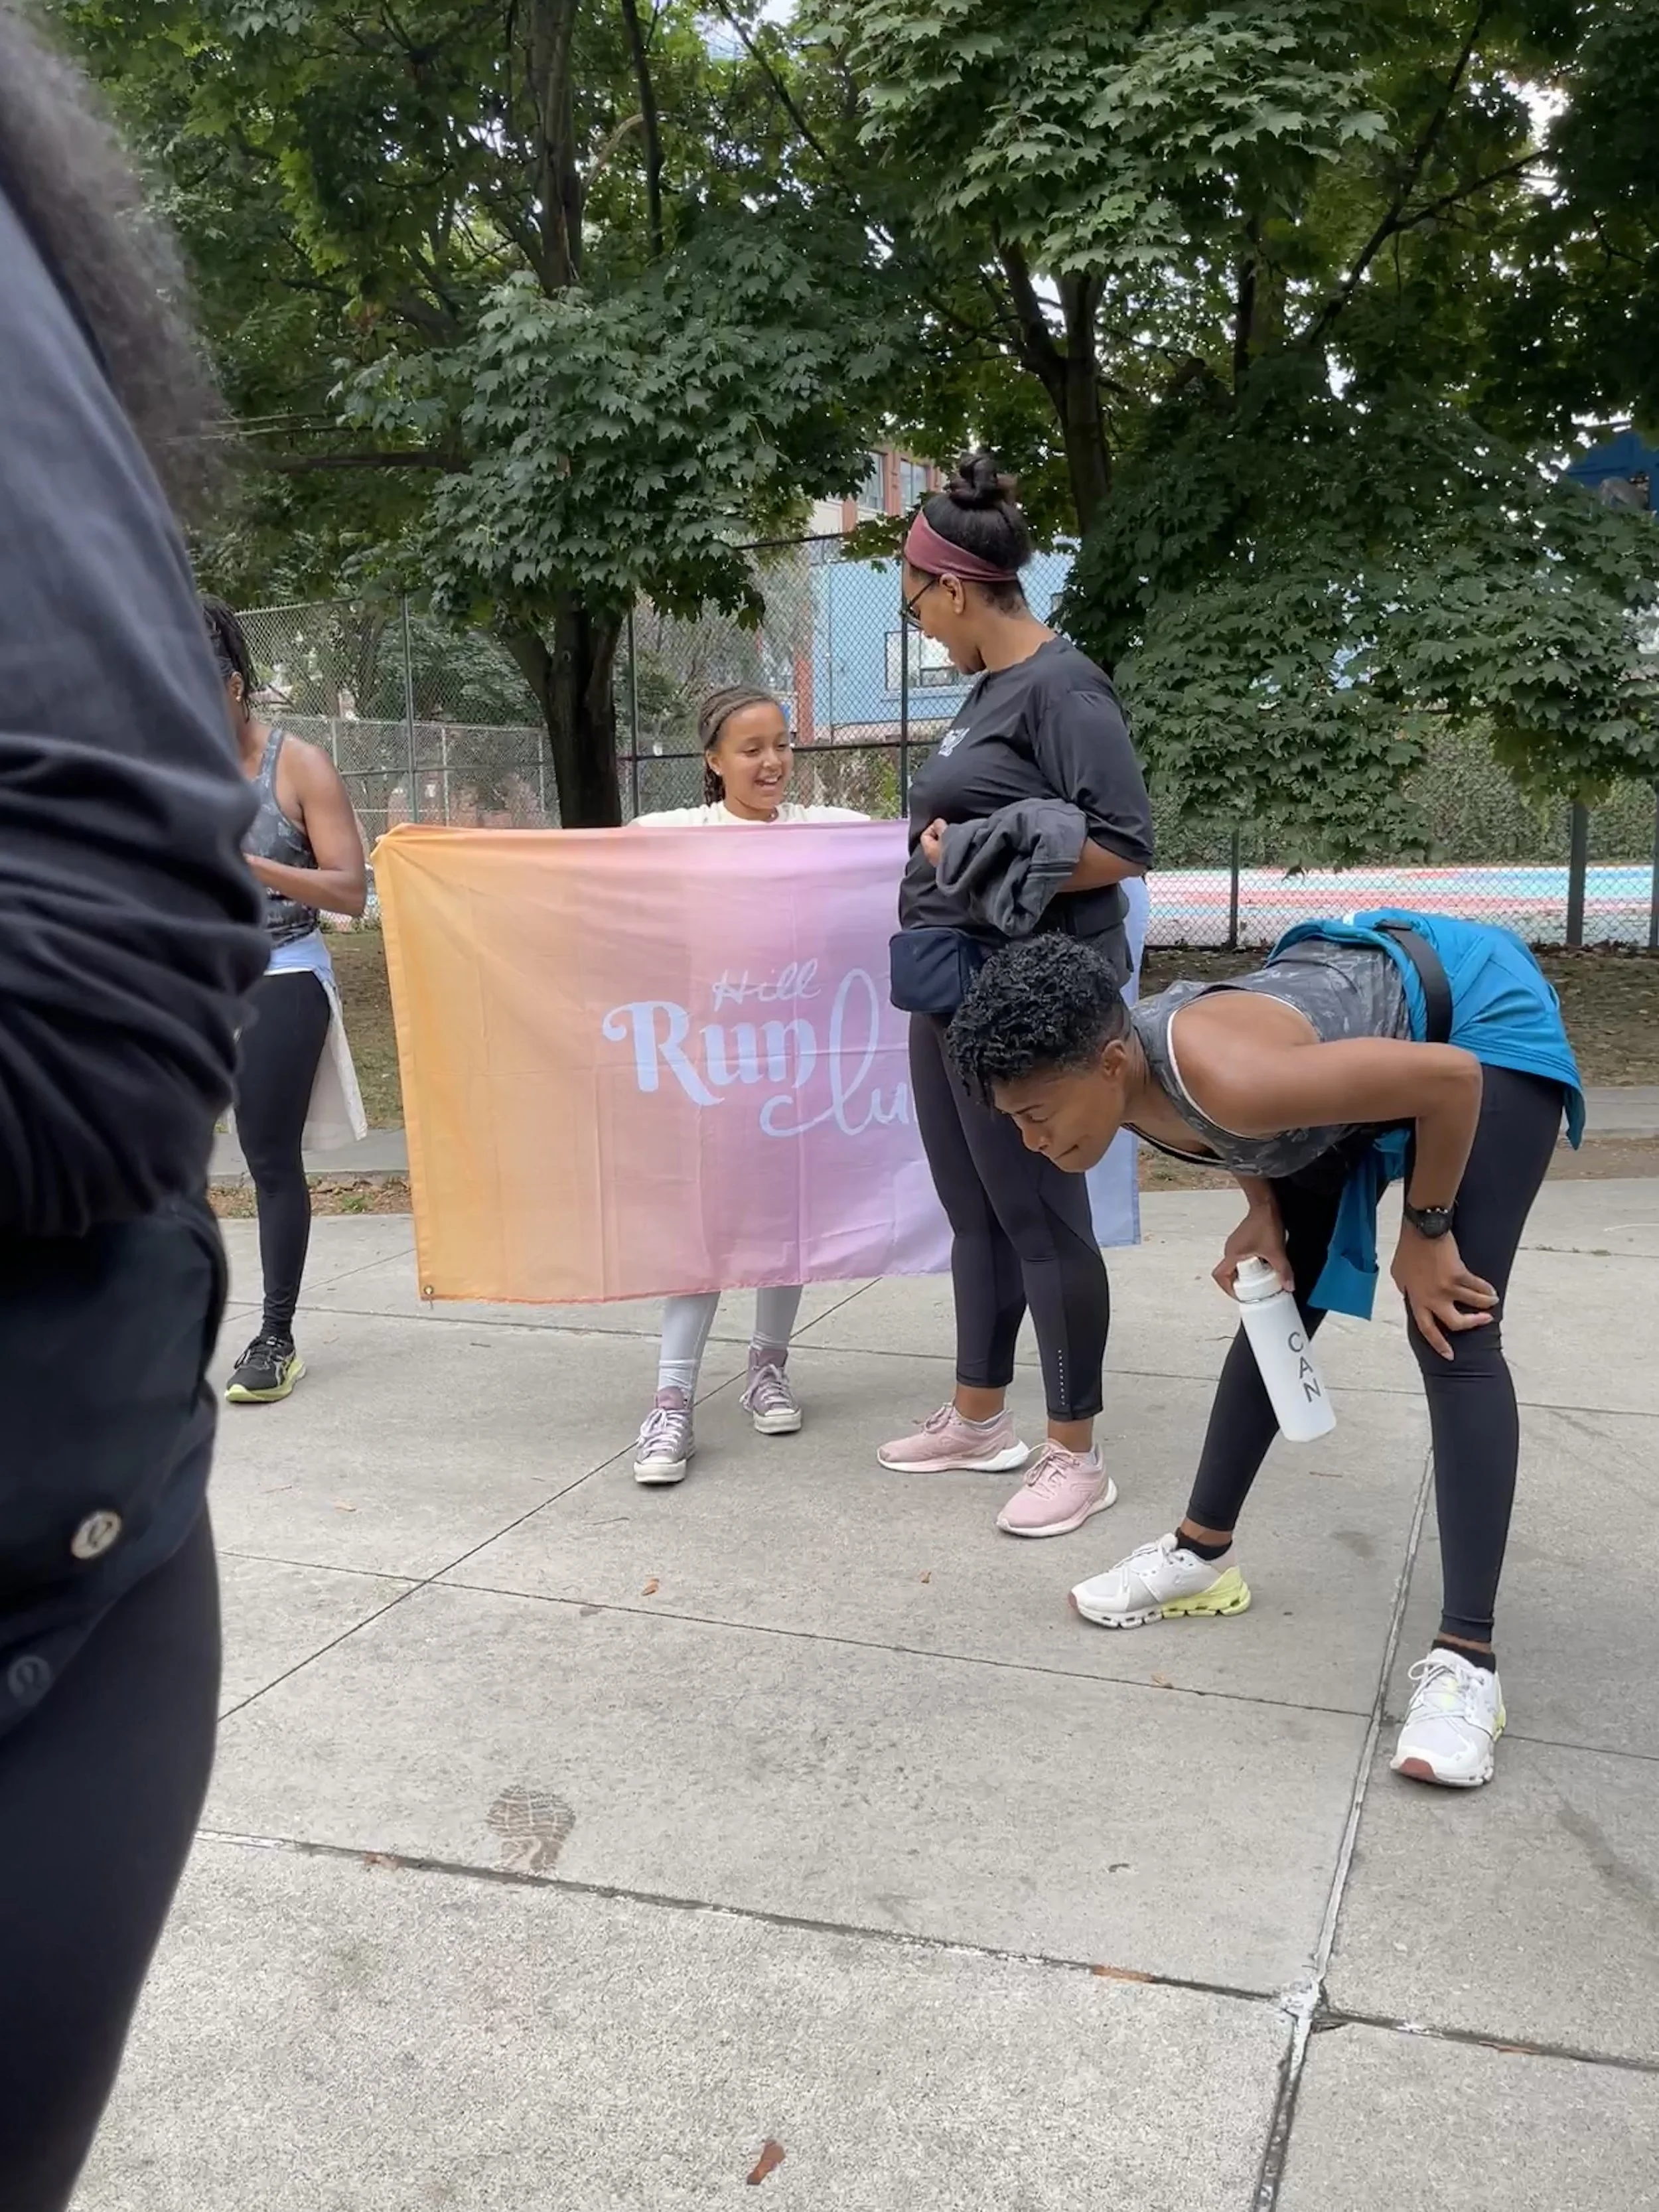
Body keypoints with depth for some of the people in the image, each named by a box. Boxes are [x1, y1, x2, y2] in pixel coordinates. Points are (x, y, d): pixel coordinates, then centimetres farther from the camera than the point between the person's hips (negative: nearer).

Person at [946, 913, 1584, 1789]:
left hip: (1481, 1016, -7)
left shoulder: (1226, 1077, -42)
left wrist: (1425, 1232, -21)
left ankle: (1465, 1659, -10)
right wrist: (1263, 1210, -10)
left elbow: (1449, 1078, -33)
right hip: (1358, 1001, 8)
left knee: (1451, 1336, -15)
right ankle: (1204, 1553, 22)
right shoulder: (1119, 1073, -18)